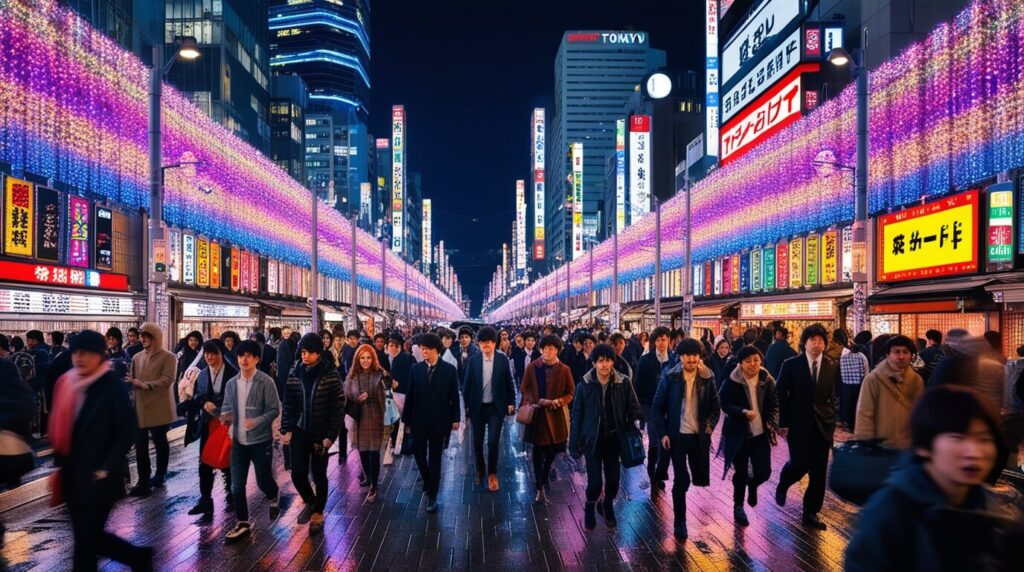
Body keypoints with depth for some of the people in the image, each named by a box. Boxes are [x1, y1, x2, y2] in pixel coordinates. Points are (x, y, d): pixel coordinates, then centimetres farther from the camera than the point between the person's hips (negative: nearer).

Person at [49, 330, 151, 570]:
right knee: (87, 538, 14)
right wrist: (59, 465, 7)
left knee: (86, 541, 1)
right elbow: (61, 429, 12)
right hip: (72, 476, 7)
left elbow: (128, 431, -13)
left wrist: (106, 469, -16)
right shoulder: (67, 384, 6)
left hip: (97, 479, -7)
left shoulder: (112, 386, -12)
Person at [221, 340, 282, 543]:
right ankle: (242, 523, 18)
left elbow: (274, 409, -11)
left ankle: (274, 497, 42)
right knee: (237, 487, 3)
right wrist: (225, 416, -15)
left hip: (261, 440, -4)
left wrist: (257, 421, -26)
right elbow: (227, 407, 9)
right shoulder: (232, 383, 3)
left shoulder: (266, 382, -11)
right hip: (238, 441, 4)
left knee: (263, 481, 8)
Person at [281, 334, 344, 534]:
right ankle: (310, 502, 29)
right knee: (297, 473, 0)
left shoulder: (331, 374, -11)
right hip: (299, 432, 3)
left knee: (319, 475, 8)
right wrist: (286, 430, -4)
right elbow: (288, 404, 5)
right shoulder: (295, 374, 0)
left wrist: (331, 435, -14)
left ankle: (318, 512, 29)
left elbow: (338, 407, -10)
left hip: (321, 434, -3)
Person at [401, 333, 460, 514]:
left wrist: (455, 419, -4)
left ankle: (432, 497, 13)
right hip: (419, 421, 2)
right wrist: (407, 419, 2)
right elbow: (410, 396, 2)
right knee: (419, 454, 8)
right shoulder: (415, 369, 0)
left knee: (435, 458, 4)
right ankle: (428, 481, 38)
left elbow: (454, 396, -2)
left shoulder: (449, 370, -5)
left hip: (439, 421, -2)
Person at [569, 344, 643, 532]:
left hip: (614, 440, 2)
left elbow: (633, 410, 0)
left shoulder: (624, 383, -8)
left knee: (613, 481, 7)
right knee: (595, 483, -5)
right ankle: (589, 508, 28)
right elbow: (576, 416, -3)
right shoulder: (584, 386, -9)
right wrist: (574, 444, -3)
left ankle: (607, 506, 40)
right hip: (592, 441, -1)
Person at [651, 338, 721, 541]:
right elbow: (657, 407, -3)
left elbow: (715, 407, 8)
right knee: (681, 480, -1)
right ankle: (680, 522, 16)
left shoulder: (707, 376, -2)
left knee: (701, 479, 7)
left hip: (700, 436, 2)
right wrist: (662, 434, -9)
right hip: (677, 435, -2)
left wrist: (709, 427, -5)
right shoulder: (669, 377, -8)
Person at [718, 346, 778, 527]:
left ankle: (752, 484, 36)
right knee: (741, 473, 7)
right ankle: (738, 506, 28)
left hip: (761, 433, 3)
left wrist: (772, 422, -9)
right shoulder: (732, 382, -12)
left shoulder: (767, 380, -1)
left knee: (764, 472, 0)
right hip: (739, 434, -3)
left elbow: (774, 404, 7)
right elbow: (724, 404, -11)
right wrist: (743, 412, -26)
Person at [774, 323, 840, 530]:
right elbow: (781, 395, -3)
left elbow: (836, 395, 7)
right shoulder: (791, 365, -4)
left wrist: (832, 417, -2)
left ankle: (811, 513, 18)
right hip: (798, 424, -2)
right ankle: (782, 486, 30)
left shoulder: (833, 367, 2)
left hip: (823, 425, 2)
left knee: (818, 472, 4)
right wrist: (783, 423, -6)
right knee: (800, 465, -4)